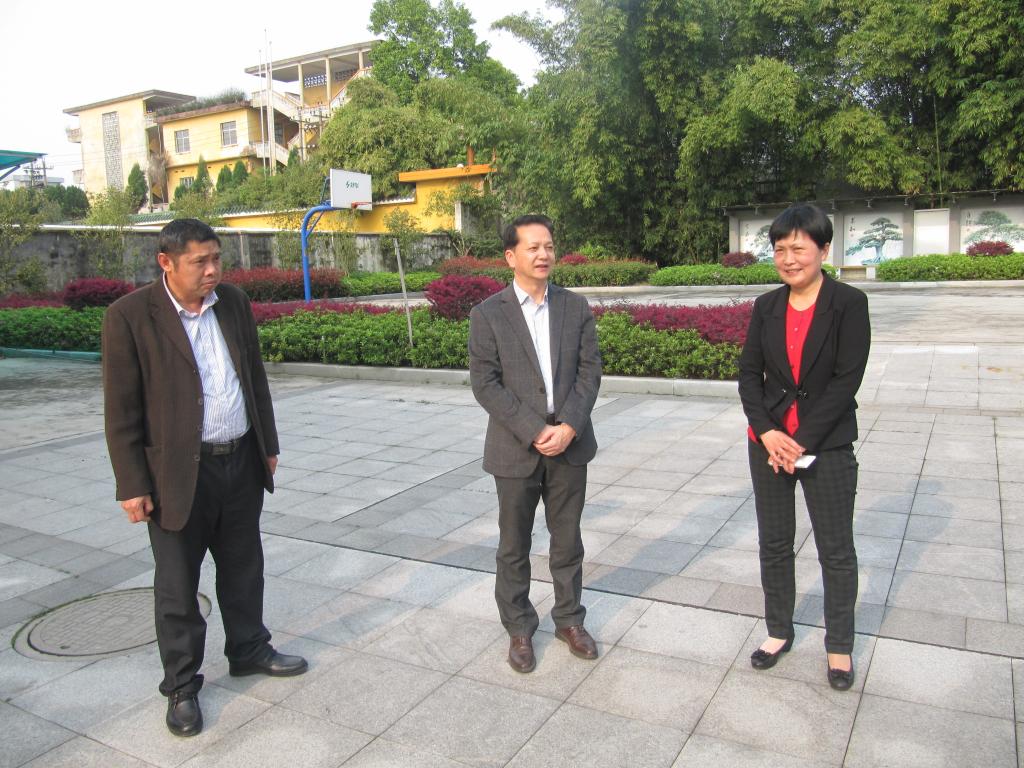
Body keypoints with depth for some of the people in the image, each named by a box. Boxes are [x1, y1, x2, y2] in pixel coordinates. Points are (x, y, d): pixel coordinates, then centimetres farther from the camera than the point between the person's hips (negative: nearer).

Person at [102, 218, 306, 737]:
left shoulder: (234, 303, 4)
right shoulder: (130, 316, -12)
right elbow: (121, 410, -11)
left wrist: (268, 443, 14)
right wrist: (132, 486, -11)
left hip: (242, 463, 5)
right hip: (178, 473, -5)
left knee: (243, 568, 19)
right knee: (178, 584, 9)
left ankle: (249, 650, 39)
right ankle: (181, 685, 26)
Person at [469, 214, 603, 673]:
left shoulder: (576, 307, 4)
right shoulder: (487, 315, -5)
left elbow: (590, 371, 0)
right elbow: (485, 384, -10)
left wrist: (569, 427, -13)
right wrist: (534, 432, -17)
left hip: (569, 445, 2)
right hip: (515, 449, -2)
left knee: (567, 541, 15)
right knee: (514, 547, 11)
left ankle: (569, 619, 34)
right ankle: (519, 629, 28)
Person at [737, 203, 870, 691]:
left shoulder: (849, 303, -8)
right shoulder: (766, 307, 4)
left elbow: (847, 378, -13)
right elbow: (748, 374, 2)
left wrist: (802, 441, -16)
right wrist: (767, 431, -12)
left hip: (827, 444, -3)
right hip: (768, 441, 4)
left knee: (836, 550, 7)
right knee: (773, 543, 14)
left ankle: (839, 645, 26)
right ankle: (779, 631, 32)